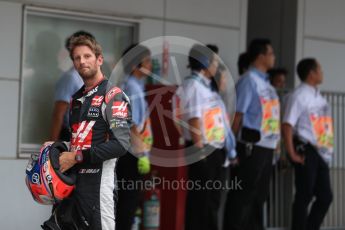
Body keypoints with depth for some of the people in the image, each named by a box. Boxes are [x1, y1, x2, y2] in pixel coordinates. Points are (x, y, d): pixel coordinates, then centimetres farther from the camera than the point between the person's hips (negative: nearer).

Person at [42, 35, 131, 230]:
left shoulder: (113, 95, -7)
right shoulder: (77, 98, 19)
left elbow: (120, 144, -18)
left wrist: (77, 157, -16)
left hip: (98, 184, -8)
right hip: (72, 180, 8)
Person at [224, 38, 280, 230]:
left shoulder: (266, 82, 16)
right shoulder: (249, 80, -9)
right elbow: (237, 114, -12)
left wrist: (276, 142, 13)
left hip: (267, 146, 8)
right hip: (252, 146, -8)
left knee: (260, 193, 12)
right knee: (244, 193, -5)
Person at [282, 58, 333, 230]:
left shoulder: (318, 96, 15)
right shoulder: (299, 95, -12)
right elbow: (287, 125, -18)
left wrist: (327, 148, 10)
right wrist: (292, 153, -19)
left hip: (320, 152, 8)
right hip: (306, 151, -8)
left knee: (326, 196, 9)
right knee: (304, 196, -2)